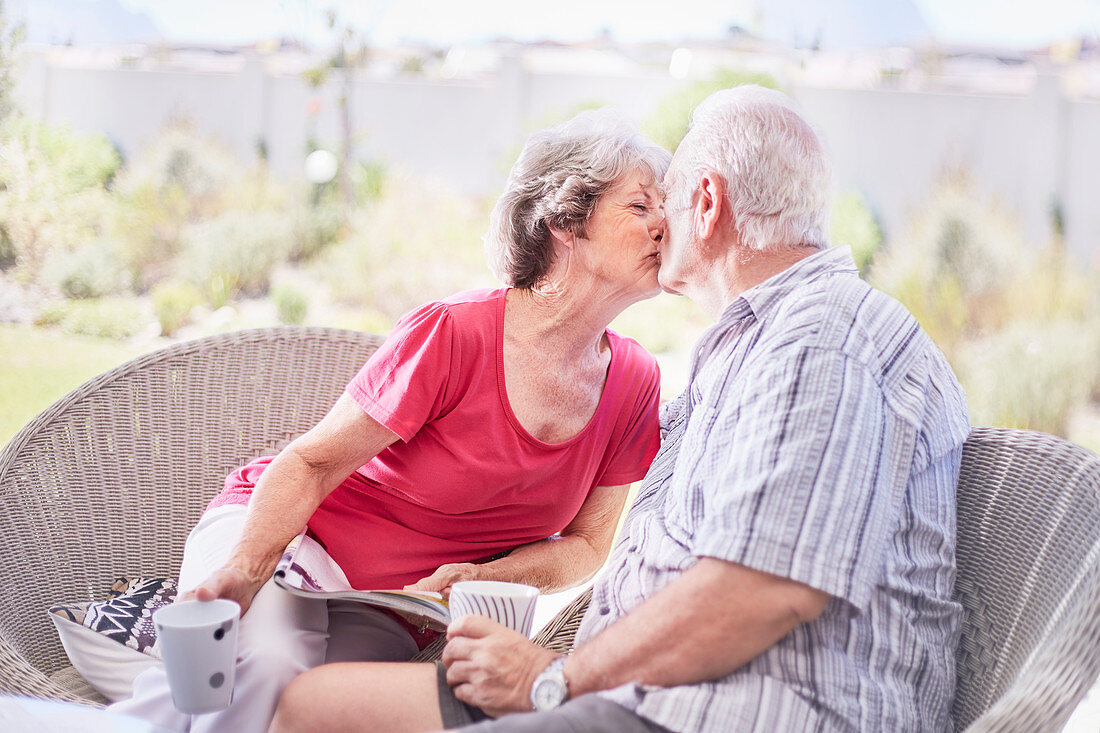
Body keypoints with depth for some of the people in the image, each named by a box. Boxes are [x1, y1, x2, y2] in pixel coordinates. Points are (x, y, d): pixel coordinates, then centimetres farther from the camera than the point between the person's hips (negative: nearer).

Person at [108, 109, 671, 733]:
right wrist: (239, 573, -31)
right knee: (267, 668, -37)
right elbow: (311, 463, -13)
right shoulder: (454, 332, -20)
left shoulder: (635, 384, -5)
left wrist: (477, 579, -15)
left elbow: (586, 545, 4)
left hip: (388, 618, 4)